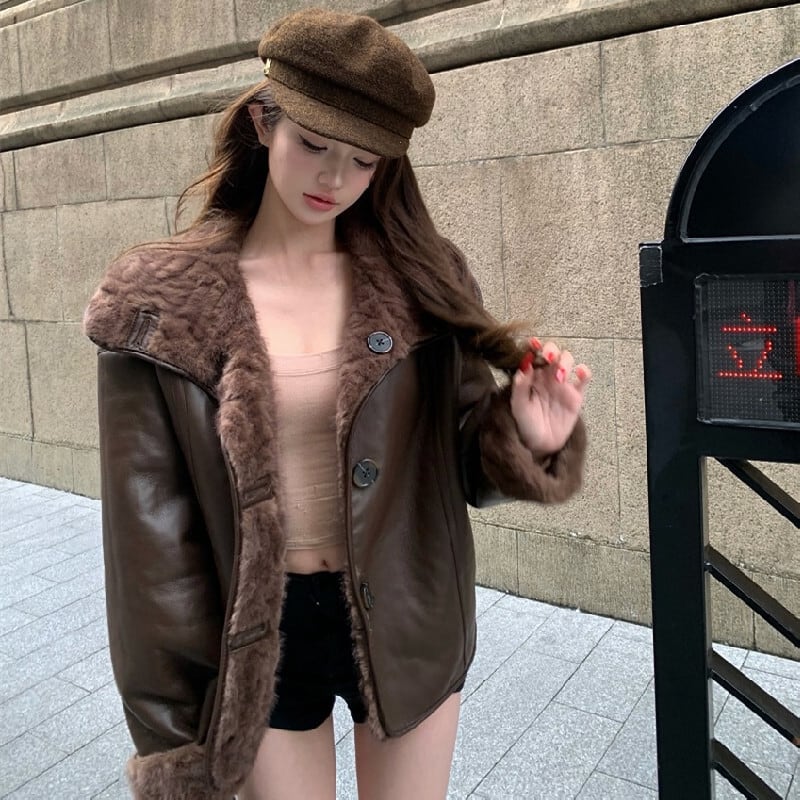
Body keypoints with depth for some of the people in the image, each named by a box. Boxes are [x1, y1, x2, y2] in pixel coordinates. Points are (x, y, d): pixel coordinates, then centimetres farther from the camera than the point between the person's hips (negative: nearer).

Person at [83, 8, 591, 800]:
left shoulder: (419, 284, -6)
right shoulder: (161, 305, -10)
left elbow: (457, 457, 1)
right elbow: (149, 524, -7)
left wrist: (526, 439, -22)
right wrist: (176, 727, -4)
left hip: (407, 628, 2)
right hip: (258, 642, -1)